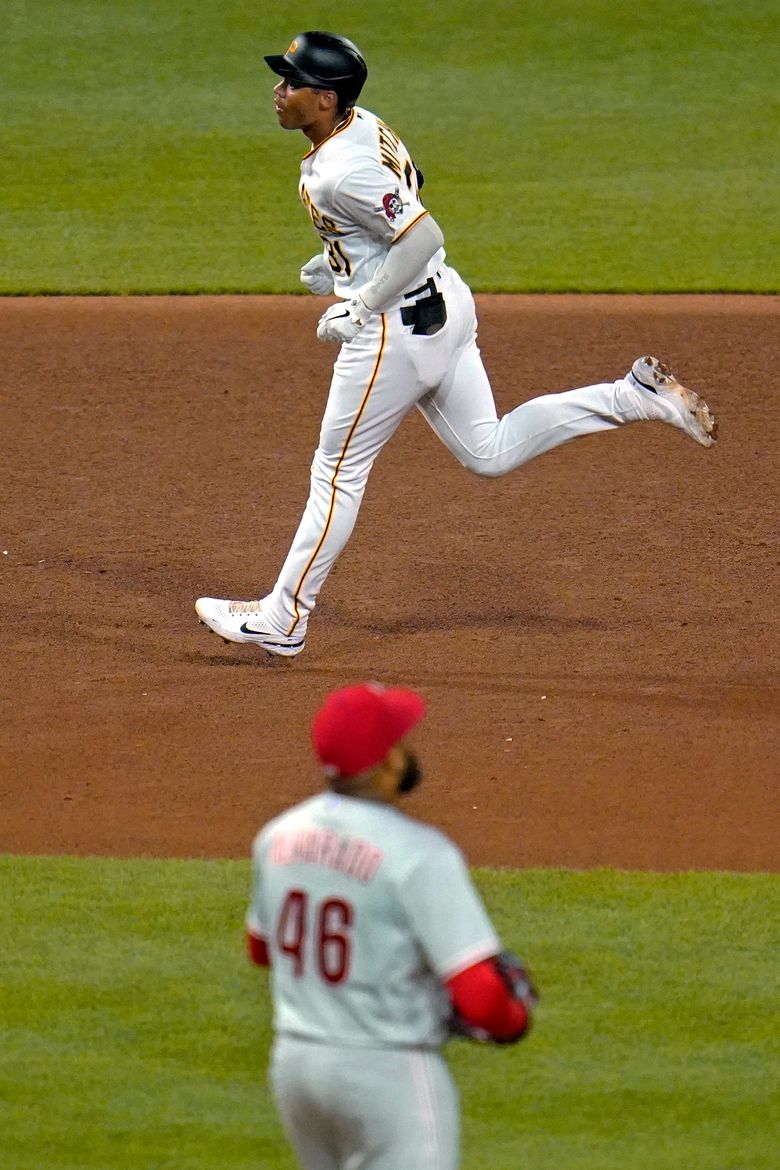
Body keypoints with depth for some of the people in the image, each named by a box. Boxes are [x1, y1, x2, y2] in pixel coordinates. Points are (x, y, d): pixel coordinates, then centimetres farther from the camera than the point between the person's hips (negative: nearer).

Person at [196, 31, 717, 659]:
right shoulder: (364, 126, 4)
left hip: (398, 327, -10)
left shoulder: (344, 171, -26)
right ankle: (636, 395, 10)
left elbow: (425, 236, -30)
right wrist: (340, 261, 18)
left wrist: (360, 310, -21)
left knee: (337, 470, 3)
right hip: (445, 306, 10)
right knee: (489, 451, 17)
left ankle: (284, 618, 13)